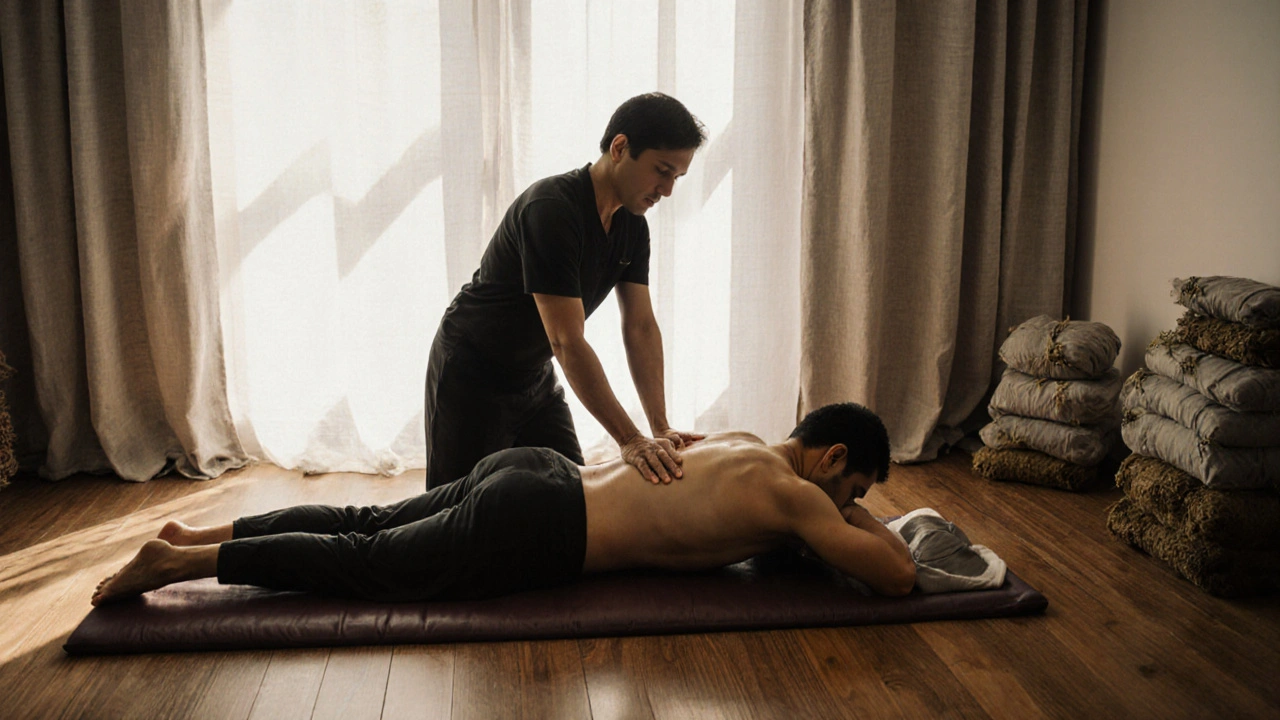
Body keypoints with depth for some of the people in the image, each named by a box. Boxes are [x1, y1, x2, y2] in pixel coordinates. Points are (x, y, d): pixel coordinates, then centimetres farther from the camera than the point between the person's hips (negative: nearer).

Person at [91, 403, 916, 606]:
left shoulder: (747, 442, 17)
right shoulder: (792, 494, -8)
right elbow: (899, 576, -7)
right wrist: (865, 520, 15)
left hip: (530, 473, 8)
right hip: (532, 533, -8)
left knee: (363, 524, 15)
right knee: (362, 564, -2)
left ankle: (199, 533, 18)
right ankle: (179, 562, 2)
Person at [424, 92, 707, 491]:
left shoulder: (632, 225, -3)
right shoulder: (550, 209, -30)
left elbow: (641, 327, -5)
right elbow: (567, 341, -34)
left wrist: (660, 427, -14)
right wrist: (630, 440, -35)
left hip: (536, 378, 8)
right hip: (471, 378, -8)